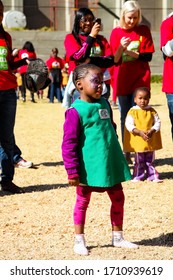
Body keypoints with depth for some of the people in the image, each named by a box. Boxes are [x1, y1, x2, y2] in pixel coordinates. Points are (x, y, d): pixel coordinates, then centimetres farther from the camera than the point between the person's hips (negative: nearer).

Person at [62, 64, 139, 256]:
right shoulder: (76, 111, -15)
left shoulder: (105, 104, 6)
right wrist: (72, 171, -16)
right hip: (89, 167, -7)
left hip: (111, 165, 7)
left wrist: (117, 158, 23)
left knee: (118, 198, 13)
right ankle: (79, 241, 18)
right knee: (82, 202, 7)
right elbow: (69, 144, -14)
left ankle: (117, 238, 27)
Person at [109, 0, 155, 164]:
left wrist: (130, 52, -14)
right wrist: (121, 47, -20)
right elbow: (114, 60, -2)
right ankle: (127, 152, 10)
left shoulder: (144, 30, 2)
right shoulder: (116, 32, 2)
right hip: (122, 80, 1)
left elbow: (148, 56, -3)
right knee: (125, 117, 5)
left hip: (140, 79, -1)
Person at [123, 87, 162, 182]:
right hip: (138, 141, -3)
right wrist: (140, 132, -24)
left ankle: (152, 175, 20)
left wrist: (152, 131, -17)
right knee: (139, 161, 6)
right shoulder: (132, 111, -9)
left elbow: (157, 122, 1)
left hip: (151, 141, 3)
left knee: (150, 160, 13)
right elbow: (129, 125, -15)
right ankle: (138, 176, 16)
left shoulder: (152, 111, 0)